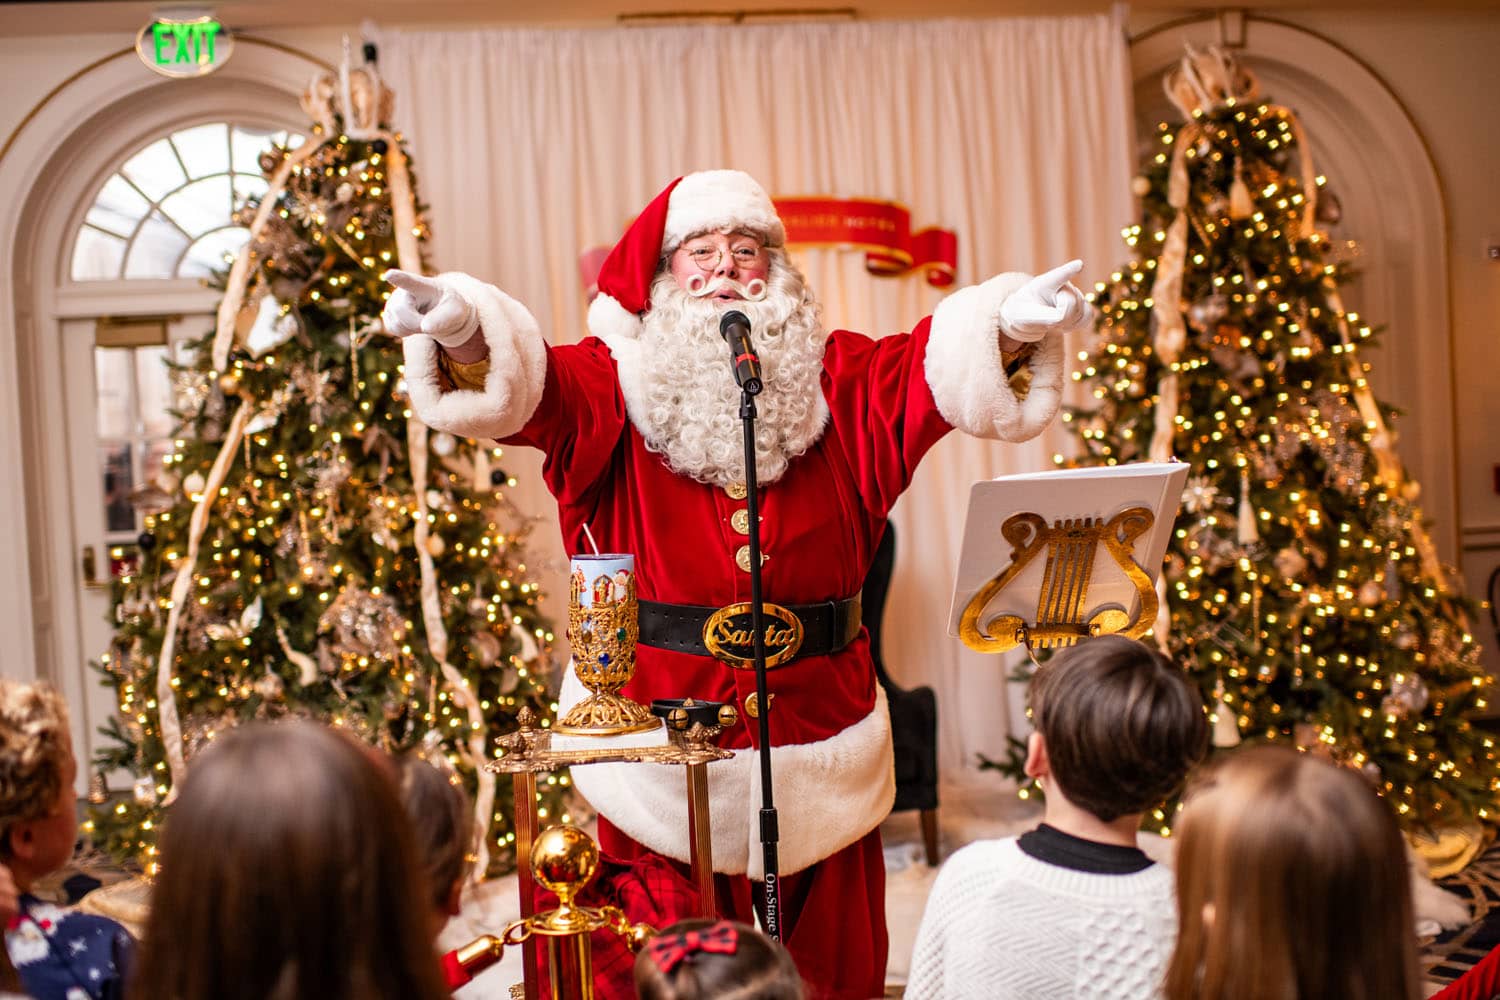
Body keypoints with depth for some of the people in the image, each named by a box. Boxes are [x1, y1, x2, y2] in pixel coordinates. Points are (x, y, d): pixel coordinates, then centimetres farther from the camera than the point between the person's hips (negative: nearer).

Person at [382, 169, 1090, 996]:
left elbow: (936, 363, -10)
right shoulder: (618, 381, 1)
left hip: (817, 736, 2)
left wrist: (1010, 323, -31)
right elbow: (529, 384, -17)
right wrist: (463, 329, -39)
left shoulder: (837, 383, 6)